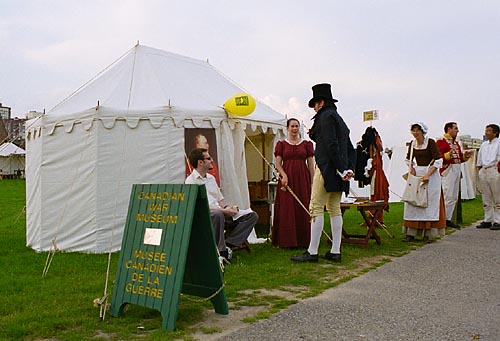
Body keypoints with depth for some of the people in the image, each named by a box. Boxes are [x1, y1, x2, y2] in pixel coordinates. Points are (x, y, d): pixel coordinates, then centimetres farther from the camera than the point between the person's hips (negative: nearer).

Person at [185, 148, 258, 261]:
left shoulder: (211, 178, 21)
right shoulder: (191, 181, -6)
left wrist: (226, 207, 1)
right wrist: (224, 211, -19)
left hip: (220, 211, 8)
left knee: (252, 215, -6)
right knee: (218, 215, -42)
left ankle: (228, 245, -17)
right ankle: (220, 251, -26)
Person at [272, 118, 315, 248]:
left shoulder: (307, 144, 10)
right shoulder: (281, 144, 9)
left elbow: (311, 165, 7)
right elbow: (278, 164, 3)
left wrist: (313, 183, 1)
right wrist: (284, 175, -16)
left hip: (303, 179, 1)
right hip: (287, 179, 0)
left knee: (303, 209, 0)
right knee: (287, 209, -2)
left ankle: (303, 240, 8)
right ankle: (288, 240, 4)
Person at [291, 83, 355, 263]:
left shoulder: (326, 116, -6)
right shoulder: (339, 119, 23)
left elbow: (331, 144, -18)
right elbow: (350, 148, 19)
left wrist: (341, 169, -18)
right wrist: (349, 168, 9)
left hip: (327, 168, -10)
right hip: (339, 169, 10)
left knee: (316, 208, -7)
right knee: (334, 209, 9)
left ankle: (312, 252, -6)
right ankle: (335, 252, 12)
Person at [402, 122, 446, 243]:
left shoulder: (430, 142, -10)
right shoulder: (412, 143, 6)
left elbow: (438, 161, -14)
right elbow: (408, 159, 22)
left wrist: (428, 174, -20)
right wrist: (411, 167, 3)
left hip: (431, 173, -5)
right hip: (416, 173, 5)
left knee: (429, 202, -2)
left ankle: (427, 234, 4)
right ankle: (411, 233, 8)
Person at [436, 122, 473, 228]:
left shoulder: (456, 142, 23)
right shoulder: (441, 141, -6)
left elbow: (459, 158, 25)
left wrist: (465, 156, 6)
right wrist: (448, 155, -30)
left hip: (457, 170, 9)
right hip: (447, 171, -9)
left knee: (454, 197, 9)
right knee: (448, 196, -12)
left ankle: (448, 219, 15)